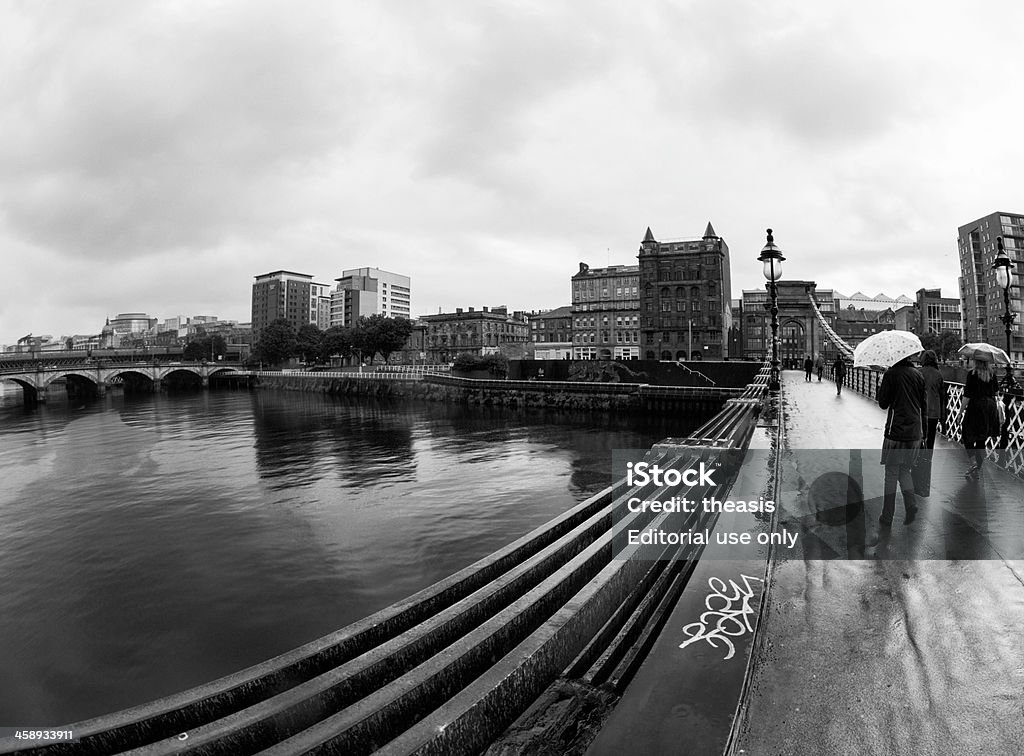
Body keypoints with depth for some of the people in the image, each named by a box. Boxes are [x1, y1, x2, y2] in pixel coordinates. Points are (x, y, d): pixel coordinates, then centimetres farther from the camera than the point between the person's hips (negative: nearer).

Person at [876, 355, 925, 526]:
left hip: (896, 432, -5)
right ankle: (911, 503, 3)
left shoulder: (891, 374, -10)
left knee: (891, 474, 4)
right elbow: (923, 404, 11)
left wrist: (880, 388, 9)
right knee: (904, 470, 20)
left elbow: (883, 404, -5)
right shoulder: (918, 374, 6)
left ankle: (887, 516, 9)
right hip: (914, 433, 5)